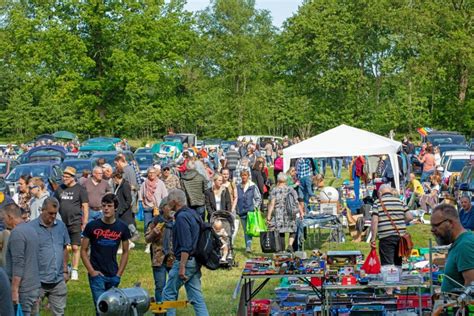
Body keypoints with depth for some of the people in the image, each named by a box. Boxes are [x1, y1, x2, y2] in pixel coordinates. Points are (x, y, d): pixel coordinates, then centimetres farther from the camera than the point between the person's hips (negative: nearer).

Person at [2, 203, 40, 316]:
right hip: (34, 287, 9)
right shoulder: (30, 229, 14)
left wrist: (14, 290, -19)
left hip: (23, 289, -9)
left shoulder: (17, 233, -15)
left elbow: (18, 264, -20)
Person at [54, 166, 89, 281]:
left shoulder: (80, 189, -3)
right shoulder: (60, 189, 10)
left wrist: (85, 223, -7)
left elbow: (85, 207, -3)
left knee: (75, 247, -5)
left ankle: (74, 271, 1)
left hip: (75, 222, -4)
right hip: (62, 222, 4)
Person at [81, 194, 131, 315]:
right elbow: (83, 250, 0)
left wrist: (119, 274, 1)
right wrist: (91, 271, -9)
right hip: (97, 274, -3)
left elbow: (125, 252, 9)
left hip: (113, 276, 3)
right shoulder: (92, 226, -5)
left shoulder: (122, 227, 1)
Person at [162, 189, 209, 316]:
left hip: (185, 261, -9)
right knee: (196, 297, 8)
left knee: (169, 294, 4)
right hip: (195, 262, 9)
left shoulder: (181, 217, -16)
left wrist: (181, 267, -23)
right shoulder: (193, 214, 13)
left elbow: (186, 246, -22)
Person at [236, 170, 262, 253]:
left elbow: (259, 198, 3)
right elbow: (236, 199, 17)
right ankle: (248, 246, 17)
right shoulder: (238, 187, 10)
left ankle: (248, 246, -20)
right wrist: (237, 210, 10)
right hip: (242, 212, 4)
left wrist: (255, 207, -8)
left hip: (251, 211, -4)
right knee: (245, 230, 9)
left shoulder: (253, 186, -1)